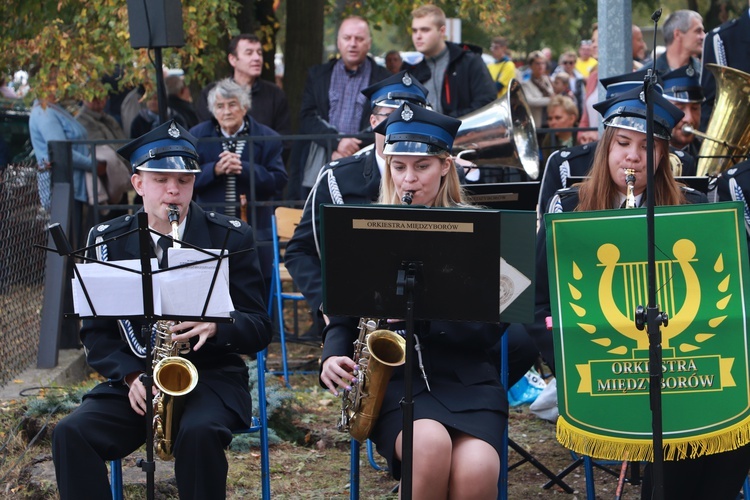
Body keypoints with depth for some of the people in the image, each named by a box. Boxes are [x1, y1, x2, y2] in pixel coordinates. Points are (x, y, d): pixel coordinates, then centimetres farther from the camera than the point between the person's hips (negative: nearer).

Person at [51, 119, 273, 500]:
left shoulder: (230, 238, 2)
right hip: (132, 379, 2)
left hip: (212, 376, -2)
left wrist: (216, 326, -22)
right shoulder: (107, 240, 7)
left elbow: (259, 329, 0)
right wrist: (131, 375, -13)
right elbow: (96, 332, 6)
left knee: (198, 434, -35)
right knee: (71, 434, -26)